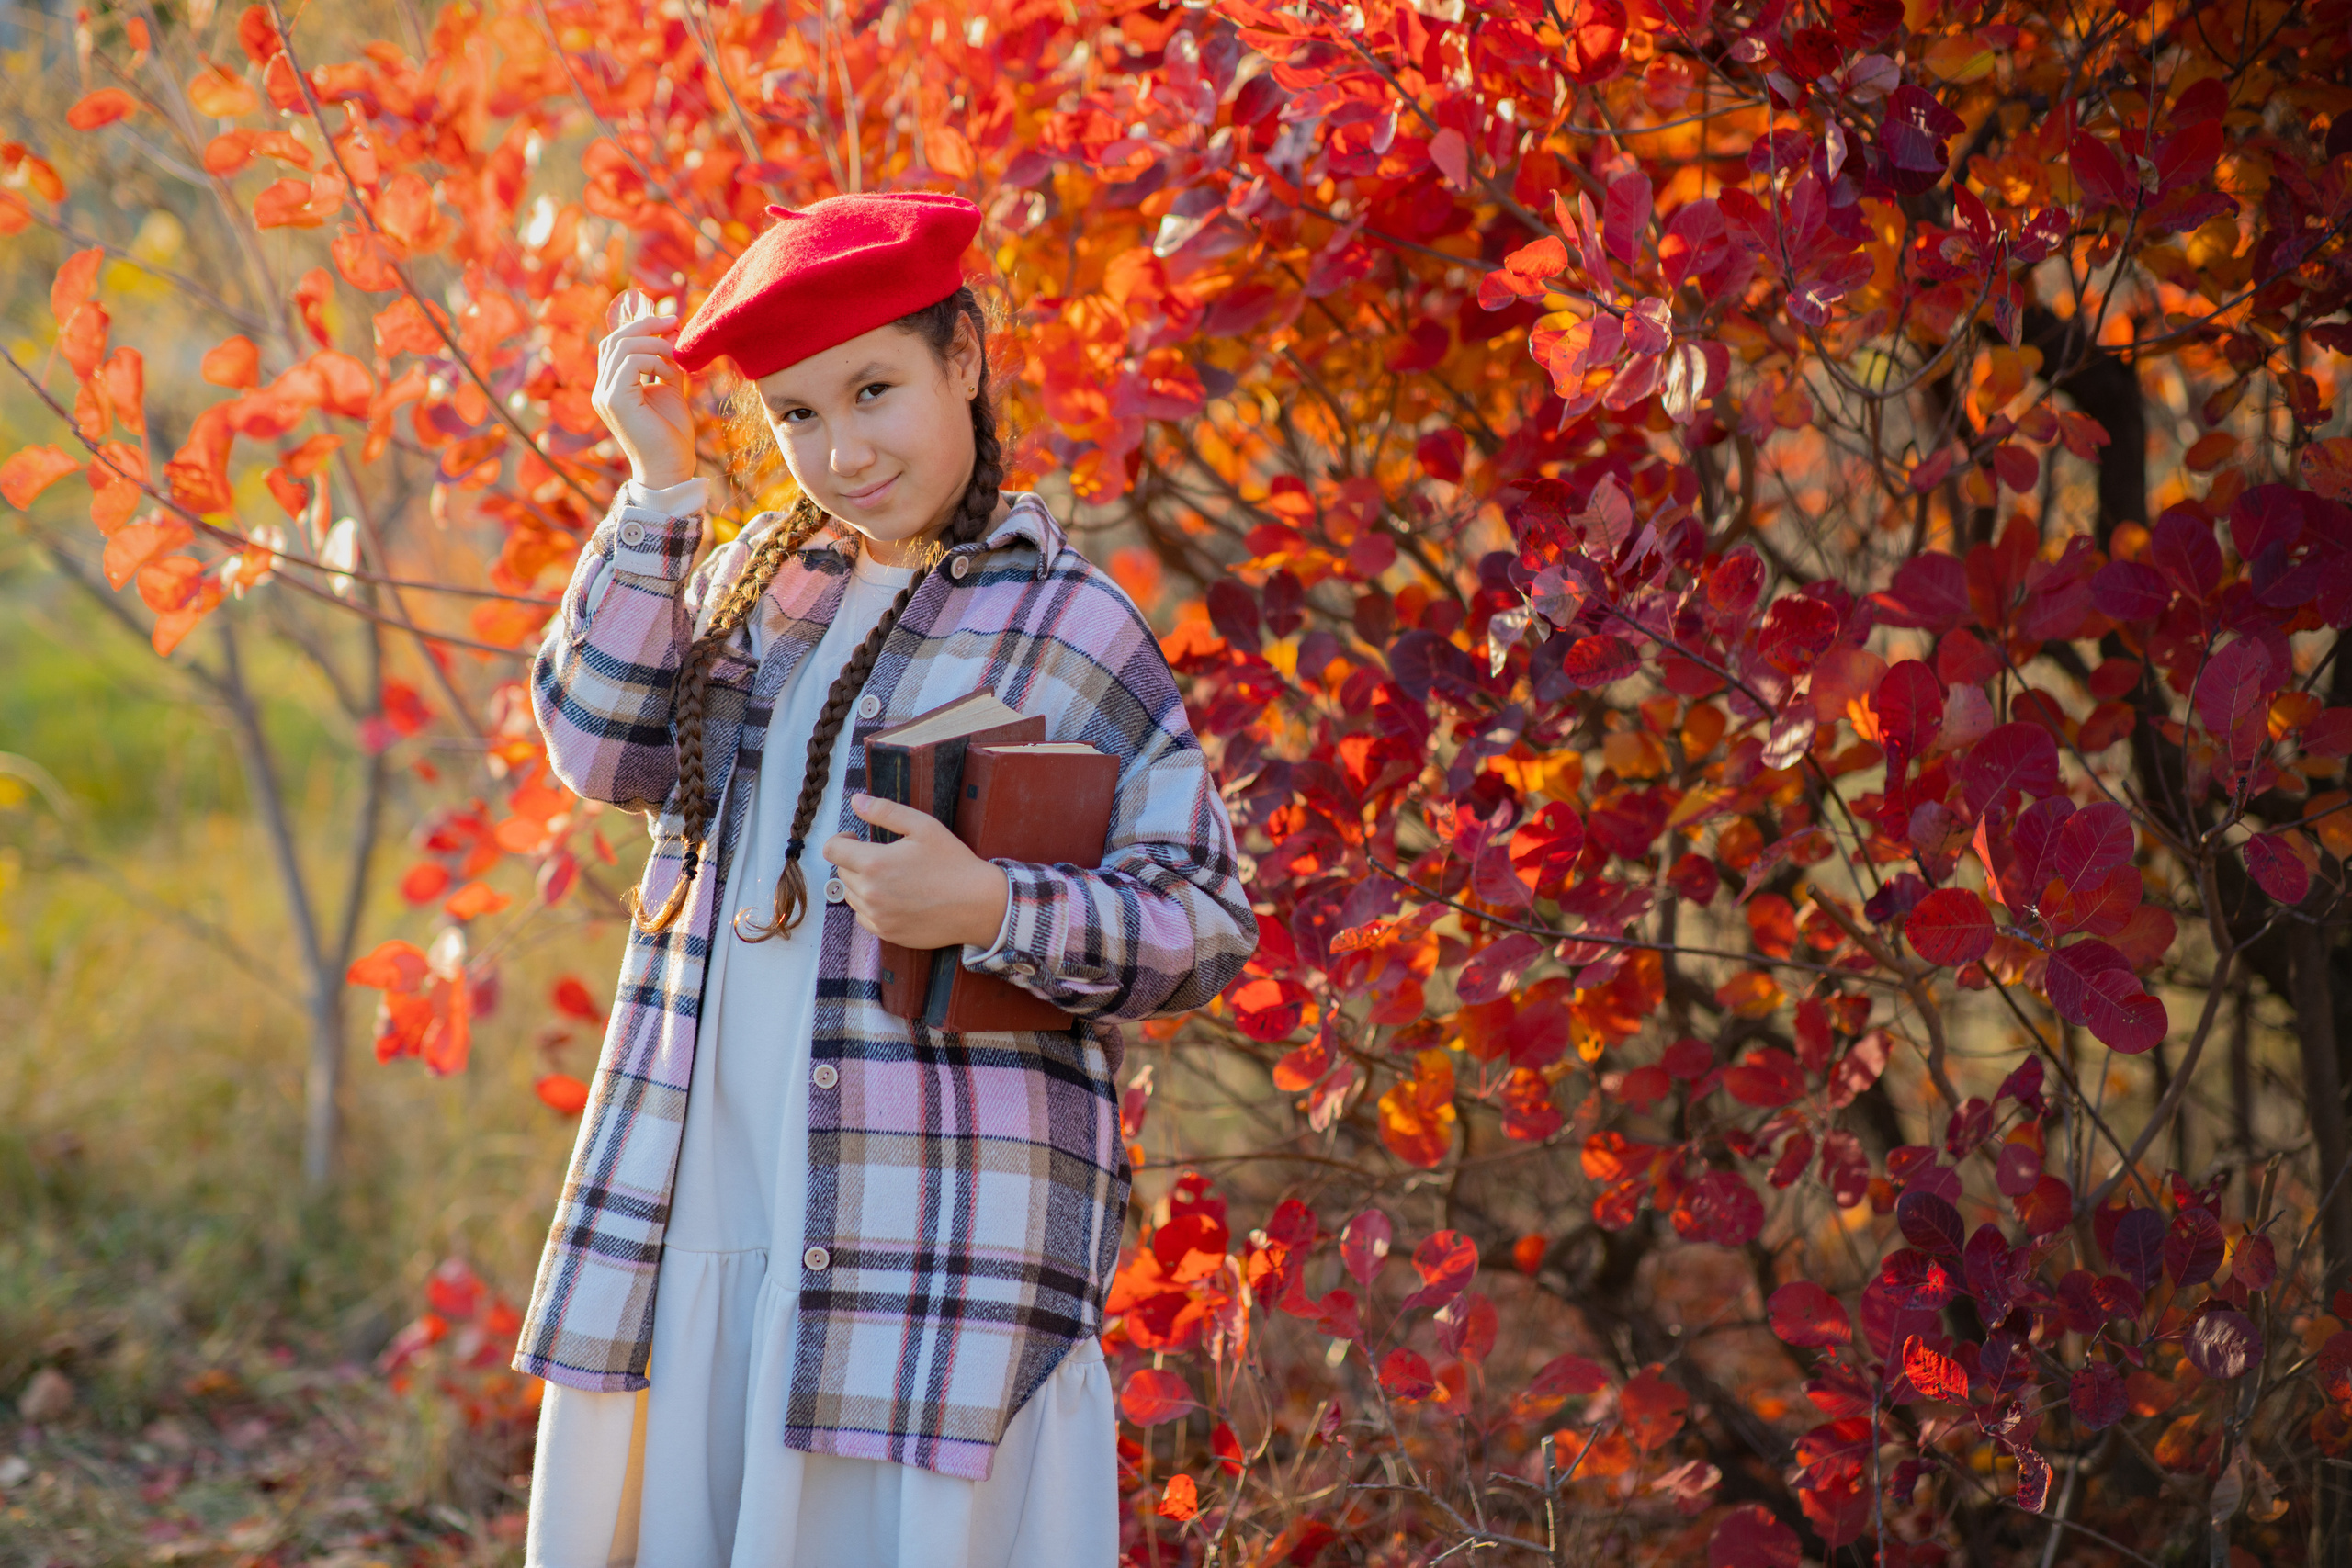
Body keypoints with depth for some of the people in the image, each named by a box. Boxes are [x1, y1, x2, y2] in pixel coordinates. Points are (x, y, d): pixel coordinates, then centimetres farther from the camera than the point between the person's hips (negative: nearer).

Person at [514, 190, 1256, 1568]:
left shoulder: (1068, 629, -3)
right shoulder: (760, 579, 14)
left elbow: (1209, 922, -5)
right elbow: (604, 748, -2)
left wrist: (992, 913, -21)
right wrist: (661, 489, -5)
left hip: (935, 1244, -5)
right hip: (688, 1224, 5)